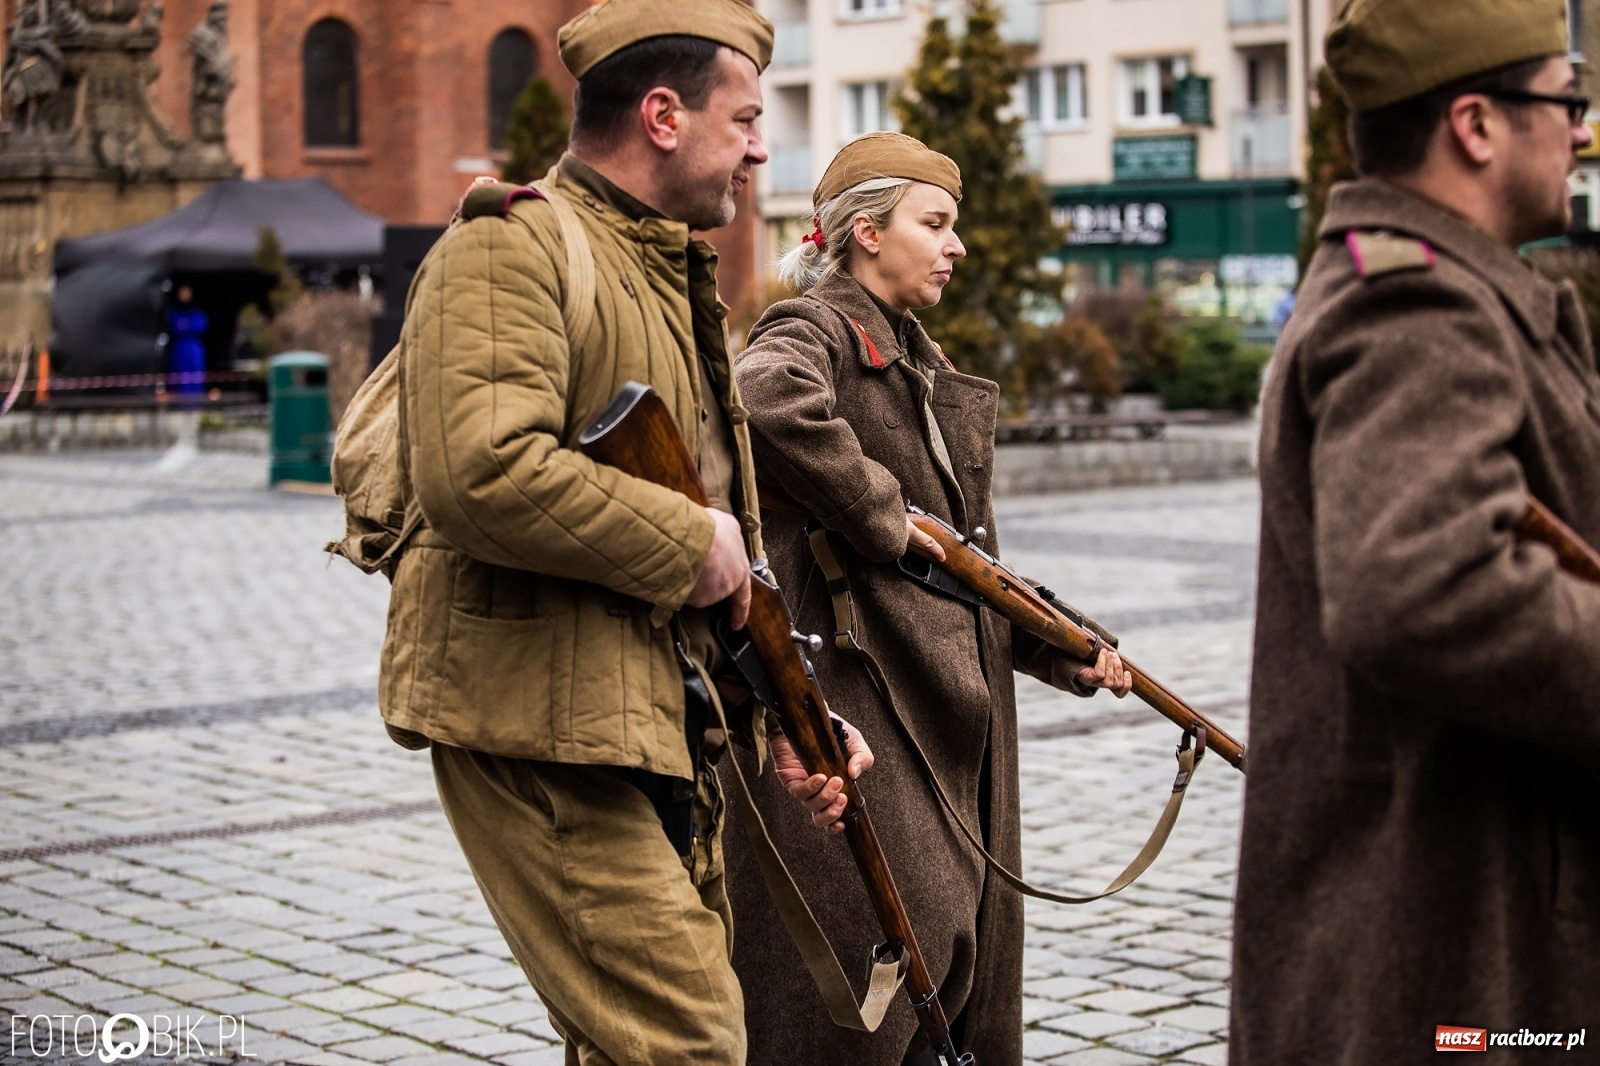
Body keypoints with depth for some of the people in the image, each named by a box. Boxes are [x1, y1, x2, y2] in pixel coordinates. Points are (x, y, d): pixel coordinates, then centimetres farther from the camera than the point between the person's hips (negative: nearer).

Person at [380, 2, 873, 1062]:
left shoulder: (680, 277, 21)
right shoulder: (512, 250, -11)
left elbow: (731, 523, 24)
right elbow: (478, 474, -28)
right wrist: (685, 542, -17)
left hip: (667, 726, 10)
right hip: (542, 726, -10)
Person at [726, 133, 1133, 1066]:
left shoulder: (924, 366, 20)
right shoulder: (815, 332, -7)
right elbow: (769, 402, -33)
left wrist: (1061, 650, 10)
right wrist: (883, 515, -22)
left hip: (953, 705, 9)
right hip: (855, 701, -9)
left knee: (960, 946, 11)